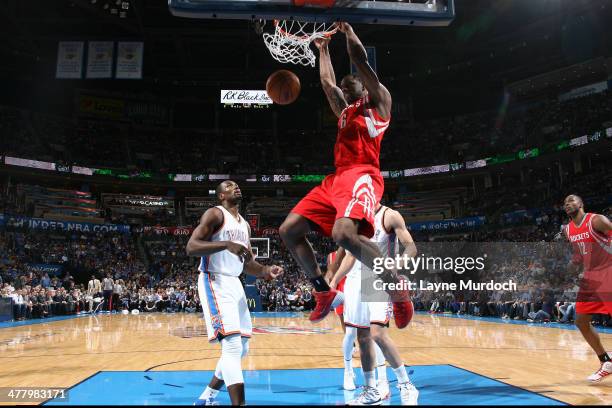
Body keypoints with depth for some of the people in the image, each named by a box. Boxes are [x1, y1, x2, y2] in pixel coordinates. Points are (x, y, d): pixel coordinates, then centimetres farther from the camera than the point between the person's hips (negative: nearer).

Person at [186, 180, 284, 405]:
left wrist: (266, 271, -1)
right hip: (215, 283, -9)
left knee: (242, 347, 12)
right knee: (232, 345, -18)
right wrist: (225, 244, -31)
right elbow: (191, 247, -19)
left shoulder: (245, 225, 17)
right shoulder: (215, 214, -7)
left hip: (235, 284, 9)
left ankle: (207, 396, 28)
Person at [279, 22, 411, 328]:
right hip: (336, 178, 8)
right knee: (288, 230, -1)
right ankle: (325, 293, 7)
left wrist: (347, 29, 19)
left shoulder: (379, 101, 13)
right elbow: (327, 81, 39)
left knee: (344, 233, -35)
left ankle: (396, 285, -15)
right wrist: (323, 48, 48)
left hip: (362, 175, -8)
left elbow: (360, 58, 7)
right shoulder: (344, 111, 33)